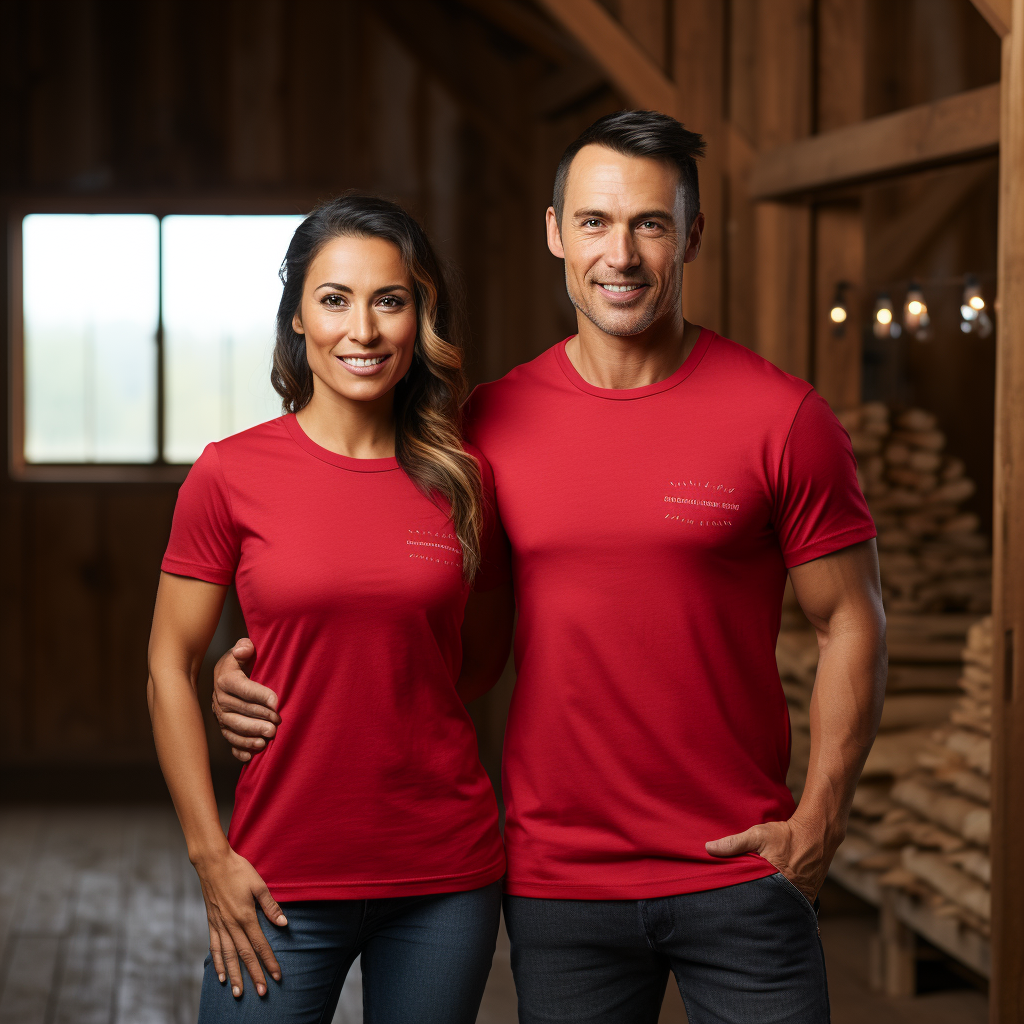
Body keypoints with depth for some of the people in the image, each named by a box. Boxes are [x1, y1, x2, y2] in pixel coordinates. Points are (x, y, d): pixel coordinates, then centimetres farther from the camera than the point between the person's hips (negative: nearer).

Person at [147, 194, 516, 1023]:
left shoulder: (465, 480, 1)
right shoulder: (231, 474, -5)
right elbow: (170, 668, 0)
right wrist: (210, 856, -5)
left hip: (445, 876, 2)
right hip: (283, 882, -2)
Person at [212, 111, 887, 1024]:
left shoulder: (780, 417, -5)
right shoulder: (493, 424, 1)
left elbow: (851, 622, 1)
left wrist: (818, 824, -6)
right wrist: (264, 670, -4)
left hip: (738, 877, -2)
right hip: (557, 884, 2)